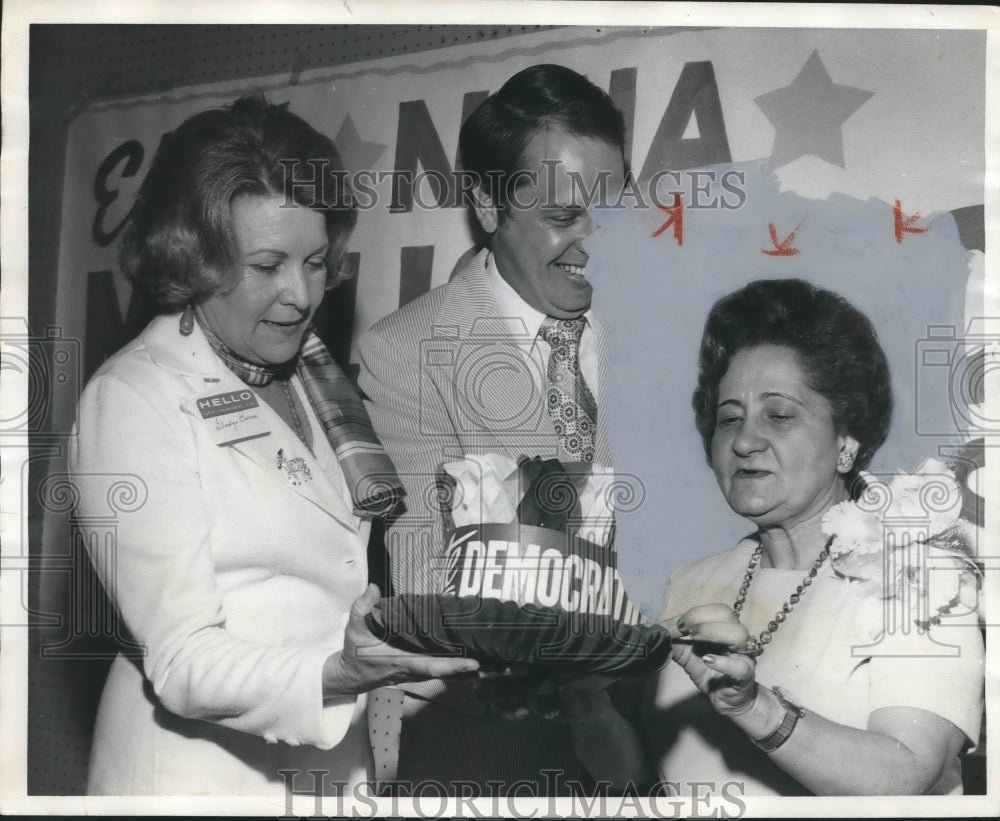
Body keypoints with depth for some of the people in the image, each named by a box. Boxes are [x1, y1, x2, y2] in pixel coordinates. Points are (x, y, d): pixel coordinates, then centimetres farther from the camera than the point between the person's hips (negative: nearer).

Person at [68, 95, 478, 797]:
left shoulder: (312, 368, 6)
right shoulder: (132, 401, -16)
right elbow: (183, 662, -21)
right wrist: (341, 675, -35)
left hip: (340, 760, 7)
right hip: (204, 774, -7)